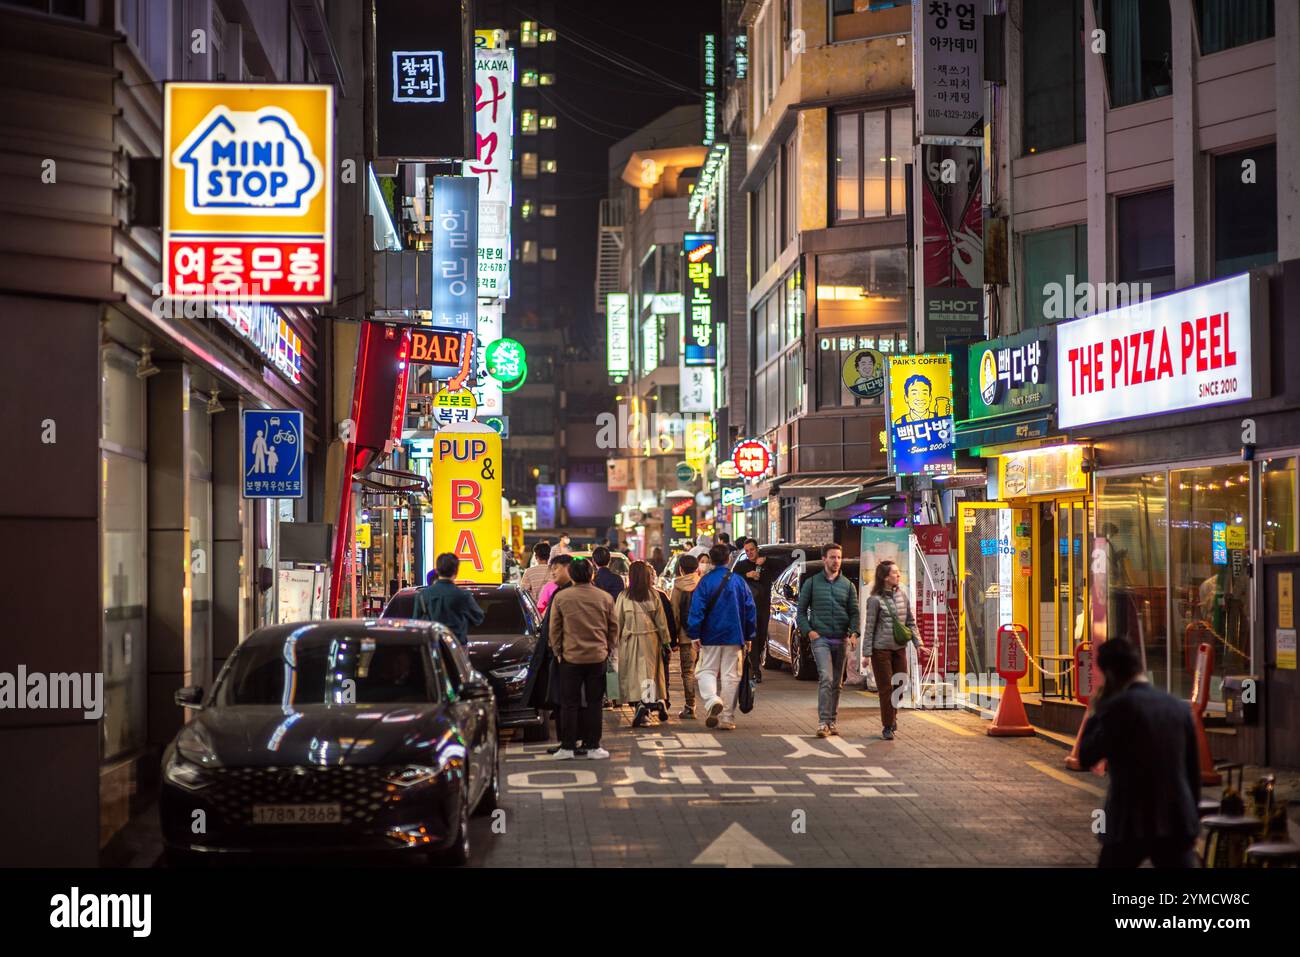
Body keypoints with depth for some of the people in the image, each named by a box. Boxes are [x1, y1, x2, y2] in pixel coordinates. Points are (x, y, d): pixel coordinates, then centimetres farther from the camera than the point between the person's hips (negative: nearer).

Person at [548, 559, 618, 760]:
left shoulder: (561, 597, -6)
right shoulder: (605, 598, 0)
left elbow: (554, 628, -1)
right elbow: (613, 627, 6)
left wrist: (557, 650, 11)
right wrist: (607, 648, 18)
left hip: (570, 656, -1)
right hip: (598, 657, 1)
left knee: (569, 703, 6)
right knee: (594, 703, 8)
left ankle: (567, 747, 6)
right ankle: (593, 746, 9)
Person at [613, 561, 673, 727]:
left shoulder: (624, 596, -5)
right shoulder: (653, 595, -2)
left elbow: (617, 621, -1)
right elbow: (661, 620, 3)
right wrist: (665, 639, 11)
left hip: (630, 639, -1)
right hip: (650, 637, 1)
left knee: (633, 672, 2)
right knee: (649, 671, 7)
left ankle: (642, 705, -10)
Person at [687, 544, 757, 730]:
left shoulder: (705, 582, -6)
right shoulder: (739, 582, 2)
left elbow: (697, 610, -11)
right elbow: (750, 610, 5)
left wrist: (695, 636, -8)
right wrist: (748, 637, 11)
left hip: (710, 637, -2)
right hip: (734, 637, 2)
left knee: (706, 671, 9)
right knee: (731, 676, 7)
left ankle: (712, 699, -20)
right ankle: (727, 718, 6)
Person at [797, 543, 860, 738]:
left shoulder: (847, 585, 12)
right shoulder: (812, 583, 5)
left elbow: (854, 612, 11)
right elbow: (801, 611, 7)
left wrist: (854, 632, -6)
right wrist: (808, 630, -8)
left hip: (840, 640, 4)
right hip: (820, 638, -4)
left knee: (837, 683, 8)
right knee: (826, 678, -18)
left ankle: (832, 722, 17)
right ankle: (823, 722, -19)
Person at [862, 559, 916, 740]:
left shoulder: (902, 594, 6)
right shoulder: (875, 599, -11)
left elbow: (911, 621, 14)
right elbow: (869, 627, -8)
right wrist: (866, 653, -9)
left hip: (900, 647, 5)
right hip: (881, 649, -5)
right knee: (886, 688, -1)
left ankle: (892, 717, 33)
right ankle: (887, 727, 9)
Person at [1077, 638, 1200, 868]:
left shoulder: (1118, 706, -12)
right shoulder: (1179, 707, 6)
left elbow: (1086, 757, -6)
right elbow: (1194, 771, 11)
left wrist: (1093, 714, 6)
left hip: (1132, 824, -4)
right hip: (1177, 823, 4)